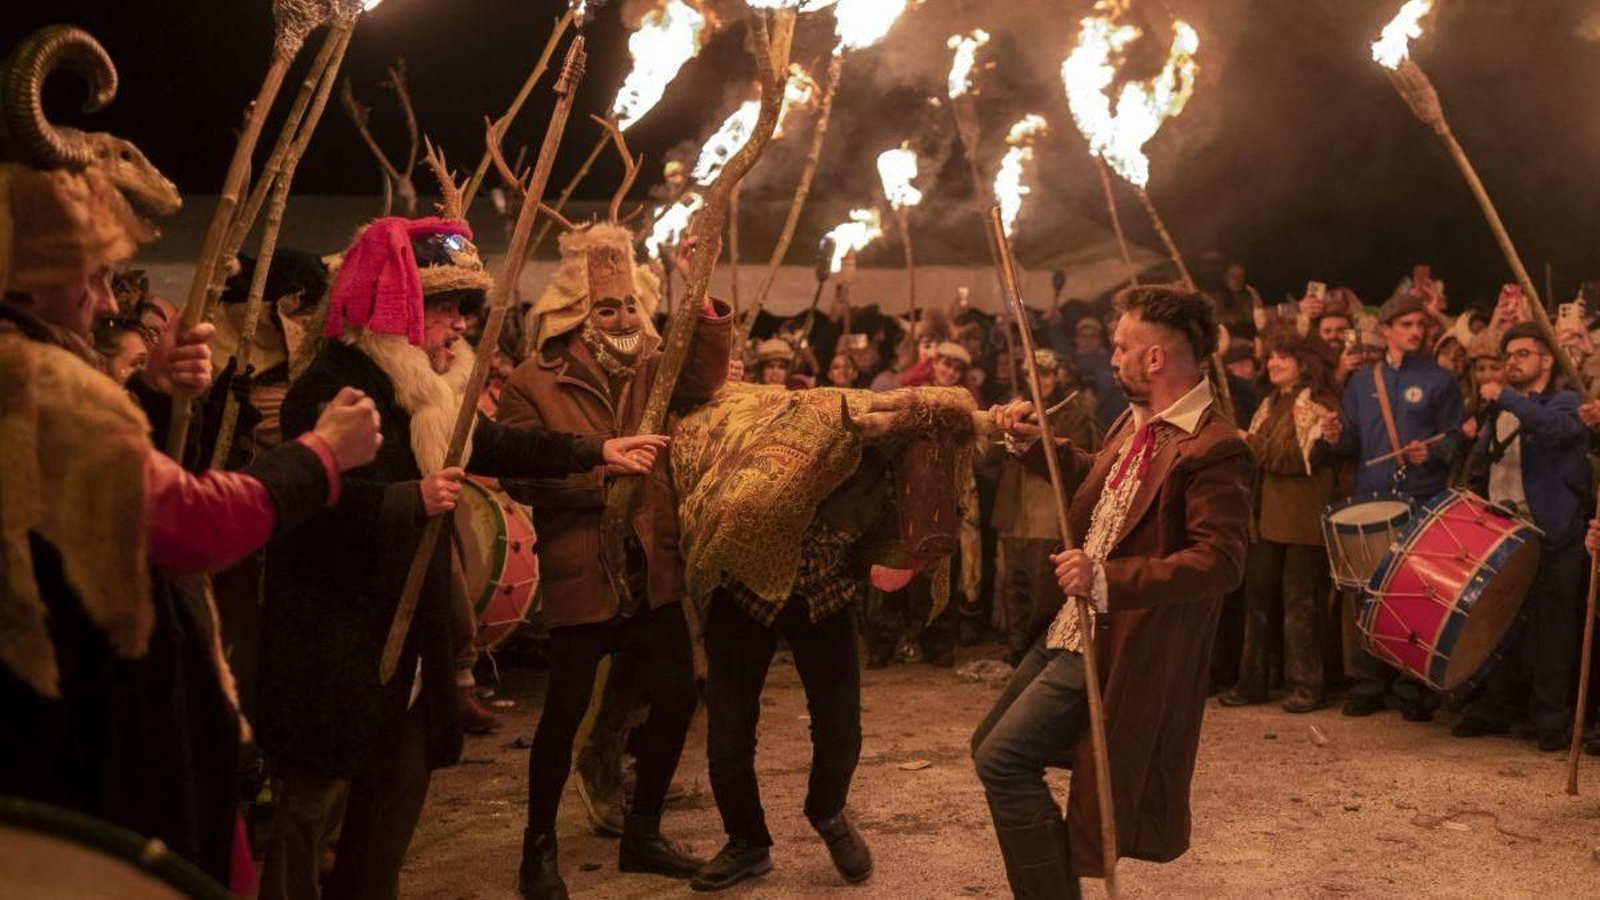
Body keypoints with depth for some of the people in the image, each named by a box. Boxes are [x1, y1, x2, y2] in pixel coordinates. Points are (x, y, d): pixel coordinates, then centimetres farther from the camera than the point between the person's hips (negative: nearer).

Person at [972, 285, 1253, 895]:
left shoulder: (1215, 448, -22)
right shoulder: (1137, 421, 8)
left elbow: (1221, 561, -30)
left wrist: (1106, 579, -37)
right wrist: (1036, 442, 14)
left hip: (1118, 645, -10)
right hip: (1074, 625, 10)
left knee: (1002, 760, -13)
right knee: (991, 745, 18)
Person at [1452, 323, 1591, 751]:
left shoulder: (1564, 402, -1)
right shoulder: (1499, 410, 19)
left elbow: (1560, 427, -26)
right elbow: (1478, 470, 23)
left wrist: (1505, 397, -26)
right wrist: (1475, 440, 3)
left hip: (1552, 535, -6)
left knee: (1551, 627, -1)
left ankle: (1550, 720, 6)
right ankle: (1495, 709, 19)